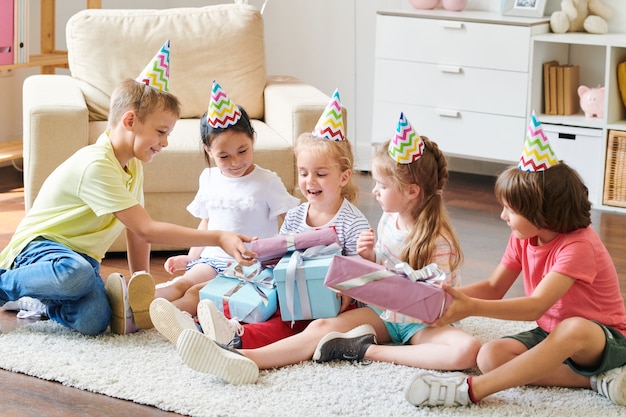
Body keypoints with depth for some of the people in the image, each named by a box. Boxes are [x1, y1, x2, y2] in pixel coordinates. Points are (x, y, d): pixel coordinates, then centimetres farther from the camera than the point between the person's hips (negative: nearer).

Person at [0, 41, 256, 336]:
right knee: (76, 273, -42)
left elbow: (137, 232, 12)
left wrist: (141, 288, 4)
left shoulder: (133, 167, 8)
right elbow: (147, 230, -28)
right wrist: (219, 238, -32)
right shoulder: (97, 166, -24)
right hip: (39, 244, -6)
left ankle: (46, 302, 4)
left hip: (82, 256, 6)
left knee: (94, 321, -26)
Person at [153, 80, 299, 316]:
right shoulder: (209, 178, 14)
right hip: (213, 259, 5)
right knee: (182, 283, -27)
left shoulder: (267, 182, -2)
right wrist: (190, 257, 21)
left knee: (197, 292, -29)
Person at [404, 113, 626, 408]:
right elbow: (494, 287, 5)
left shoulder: (578, 245, -25)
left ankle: (471, 389, -41)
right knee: (490, 355, -20)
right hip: (551, 334, 8)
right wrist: (452, 295, -14)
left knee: (575, 329, -43)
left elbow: (536, 306, -35)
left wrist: (471, 307, -43)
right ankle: (597, 379, -19)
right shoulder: (523, 239, 0)